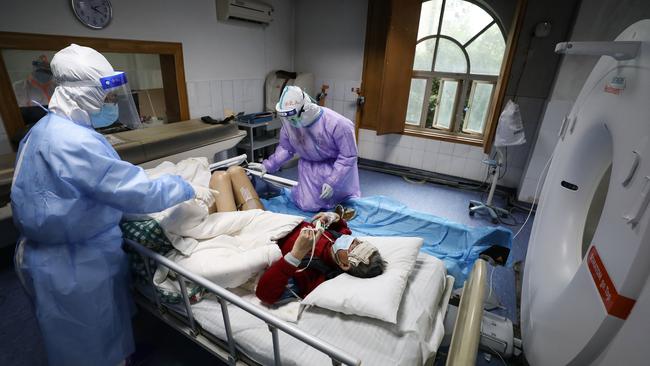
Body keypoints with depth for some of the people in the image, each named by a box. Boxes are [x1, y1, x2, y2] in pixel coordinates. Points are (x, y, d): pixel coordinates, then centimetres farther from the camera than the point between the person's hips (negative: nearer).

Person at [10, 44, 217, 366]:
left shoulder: (45, 128, 5)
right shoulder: (73, 140, -29)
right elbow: (137, 192, -30)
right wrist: (189, 190, -17)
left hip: (59, 250, 10)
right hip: (76, 264, -10)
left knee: (82, 339, 29)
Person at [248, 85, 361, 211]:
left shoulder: (338, 124, -30)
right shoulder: (289, 123, -17)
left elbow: (348, 156, -21)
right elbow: (285, 148, 3)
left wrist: (332, 182, -24)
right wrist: (268, 165, -6)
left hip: (337, 165, -2)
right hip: (310, 167, 2)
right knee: (308, 205, -3)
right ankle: (299, 190, 28)